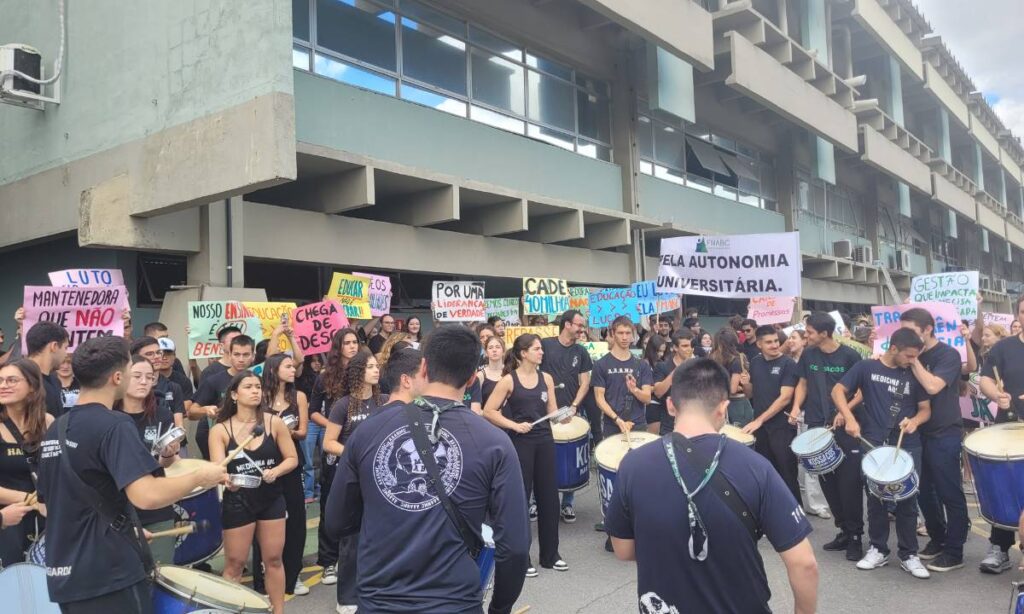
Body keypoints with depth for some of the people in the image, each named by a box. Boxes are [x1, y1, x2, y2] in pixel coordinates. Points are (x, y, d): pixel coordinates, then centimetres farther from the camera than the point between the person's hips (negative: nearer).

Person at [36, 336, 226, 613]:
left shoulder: (56, 429, 9)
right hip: (109, 575, -8)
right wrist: (200, 476, -16)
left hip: (65, 575, 8)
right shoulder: (114, 425, -18)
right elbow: (147, 495, -32)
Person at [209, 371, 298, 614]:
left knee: (273, 559, 12)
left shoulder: (274, 423, -4)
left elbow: (292, 459, 0)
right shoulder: (220, 430, -8)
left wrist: (275, 472, -19)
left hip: (271, 499, 2)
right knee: (234, 563, 8)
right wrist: (226, 481, -40)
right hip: (237, 502, -2)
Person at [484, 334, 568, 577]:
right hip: (520, 443, -5)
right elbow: (488, 411, -9)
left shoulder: (546, 378, 6)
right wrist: (515, 425, -16)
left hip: (545, 441, 5)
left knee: (549, 496, 10)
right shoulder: (509, 380, -8)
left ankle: (550, 554, 24)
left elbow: (552, 411, 8)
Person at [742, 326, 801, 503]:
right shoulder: (755, 362, 7)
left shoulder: (788, 364, -9)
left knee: (787, 474, 1)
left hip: (782, 427, -5)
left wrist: (759, 420, -19)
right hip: (760, 427, 5)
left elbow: (785, 398, -16)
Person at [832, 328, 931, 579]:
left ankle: (909, 555, 17)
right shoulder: (866, 367, -3)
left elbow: (925, 409, 9)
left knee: (907, 500, 4)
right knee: (876, 498, 8)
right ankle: (878, 549, 23)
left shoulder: (913, 375, 3)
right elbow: (838, 391, 0)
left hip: (908, 446, 1)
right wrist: (850, 418, -14)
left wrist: (915, 421, -14)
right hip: (874, 445, -1)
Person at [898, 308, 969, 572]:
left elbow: (932, 386, -25)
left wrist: (913, 359, -19)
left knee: (950, 495, 2)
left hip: (944, 435, -7)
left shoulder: (948, 354, -11)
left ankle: (954, 552, 11)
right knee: (924, 493, 13)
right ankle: (937, 539, 29)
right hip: (919, 433, 7)